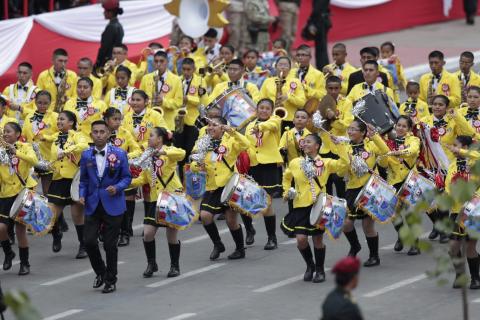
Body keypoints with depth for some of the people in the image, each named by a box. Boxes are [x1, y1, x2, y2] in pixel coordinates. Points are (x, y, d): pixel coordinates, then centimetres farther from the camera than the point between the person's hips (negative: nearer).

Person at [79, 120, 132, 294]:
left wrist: (117, 188, -17)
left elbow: (127, 177, 1)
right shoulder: (86, 155, 4)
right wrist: (82, 195, -5)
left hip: (113, 205, -2)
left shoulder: (119, 154, -4)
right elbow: (83, 180, 11)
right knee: (89, 241, -5)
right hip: (93, 205, 2)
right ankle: (100, 272, 21)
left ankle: (111, 280, 18)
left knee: (110, 244, 2)